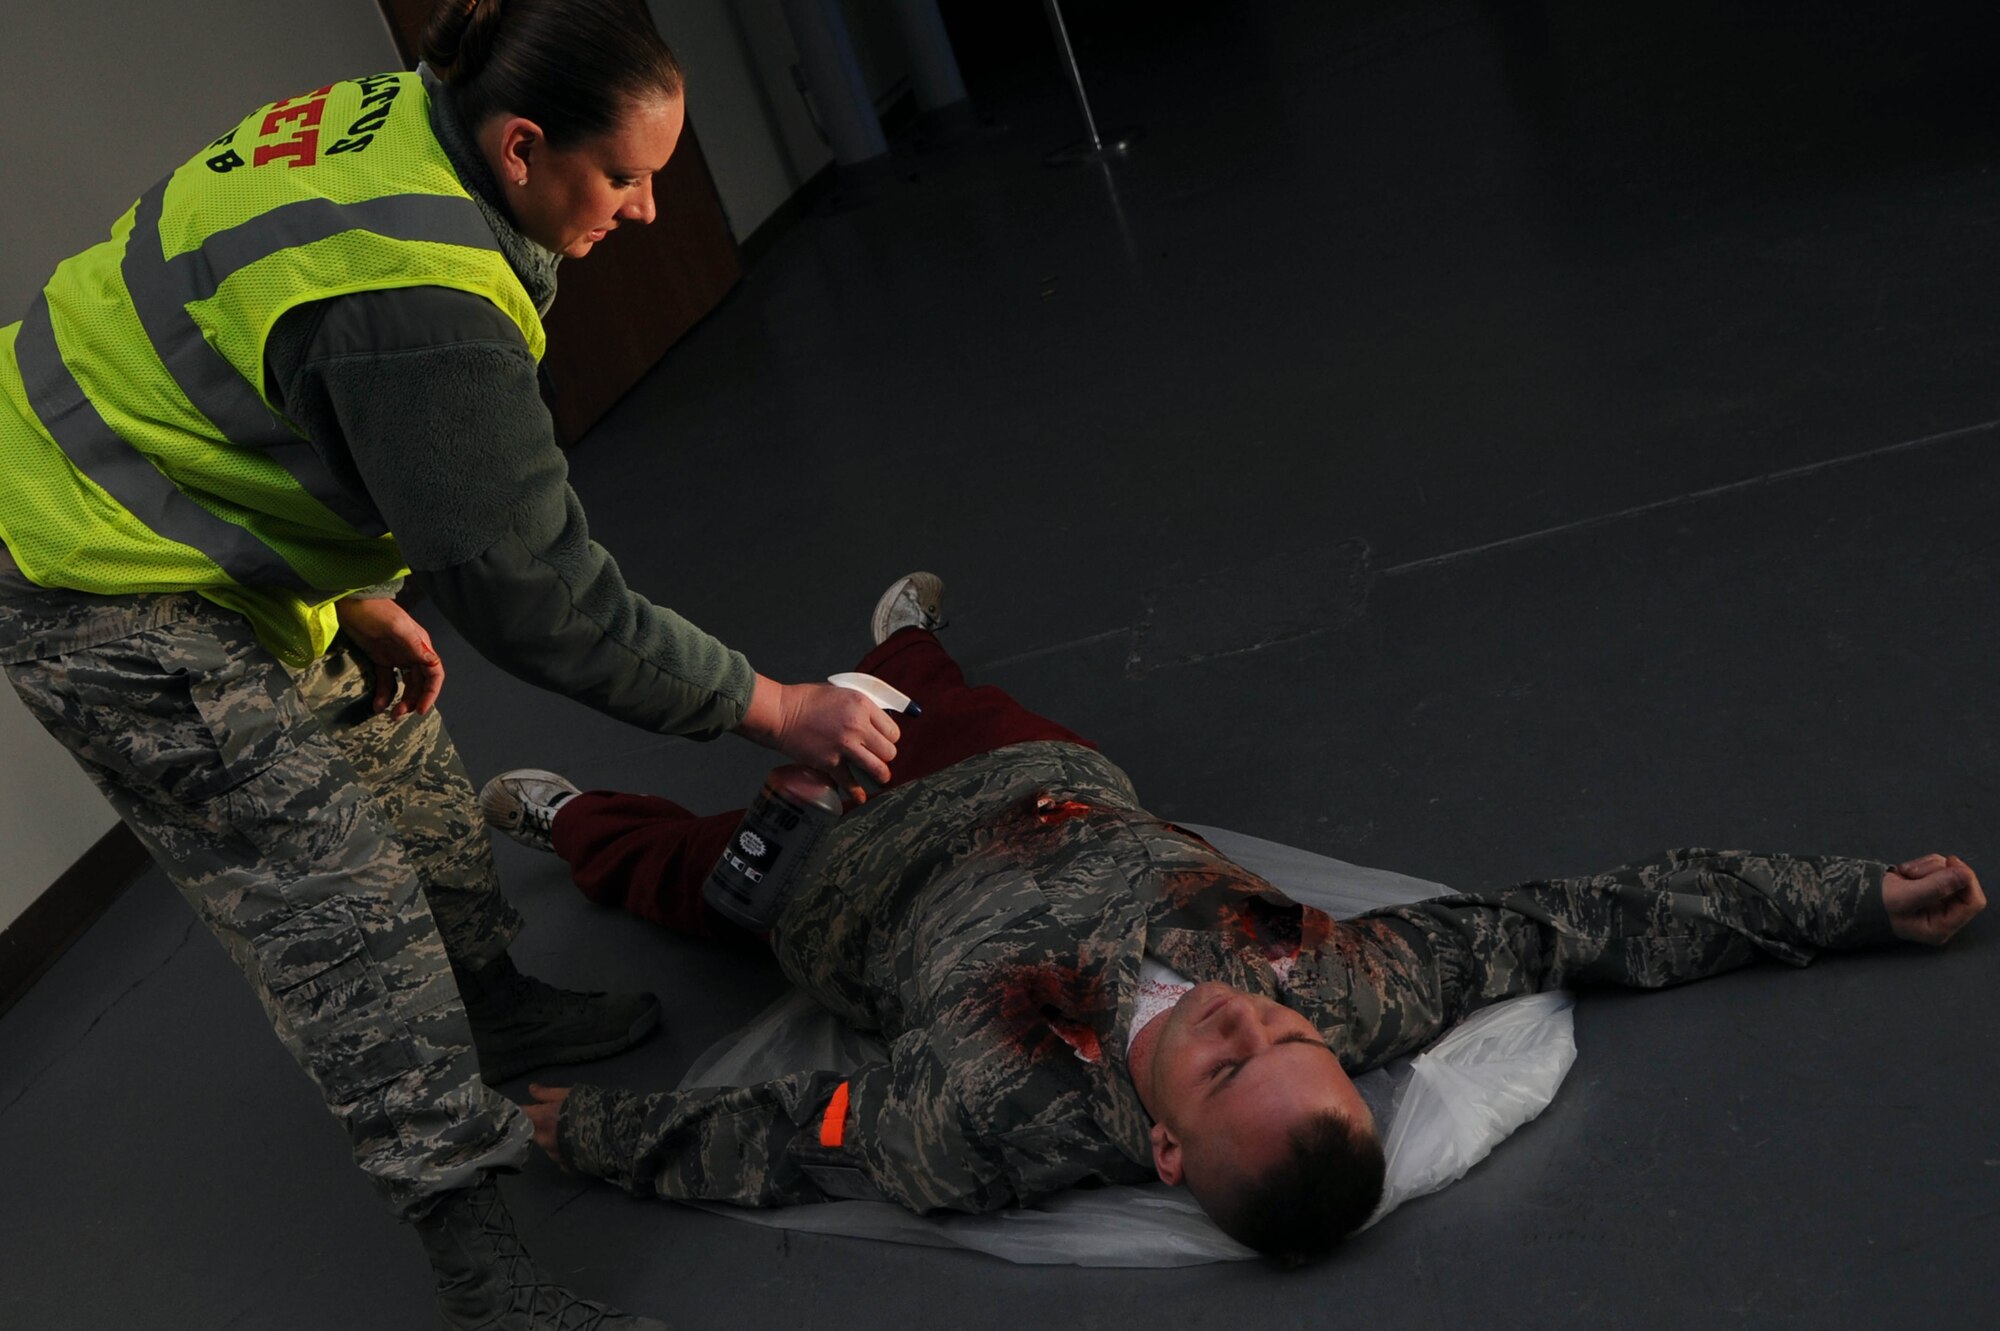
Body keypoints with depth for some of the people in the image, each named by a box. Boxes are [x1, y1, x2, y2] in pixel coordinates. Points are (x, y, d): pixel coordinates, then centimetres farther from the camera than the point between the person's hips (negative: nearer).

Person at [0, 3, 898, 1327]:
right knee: (340, 903, -6)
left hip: (194, 523, 10)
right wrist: (769, 707, -18)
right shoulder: (418, 307, -34)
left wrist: (358, 595, 13)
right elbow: (537, 595, -28)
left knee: (398, 755, 20)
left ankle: (496, 1013, 42)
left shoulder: (399, 122, -5)